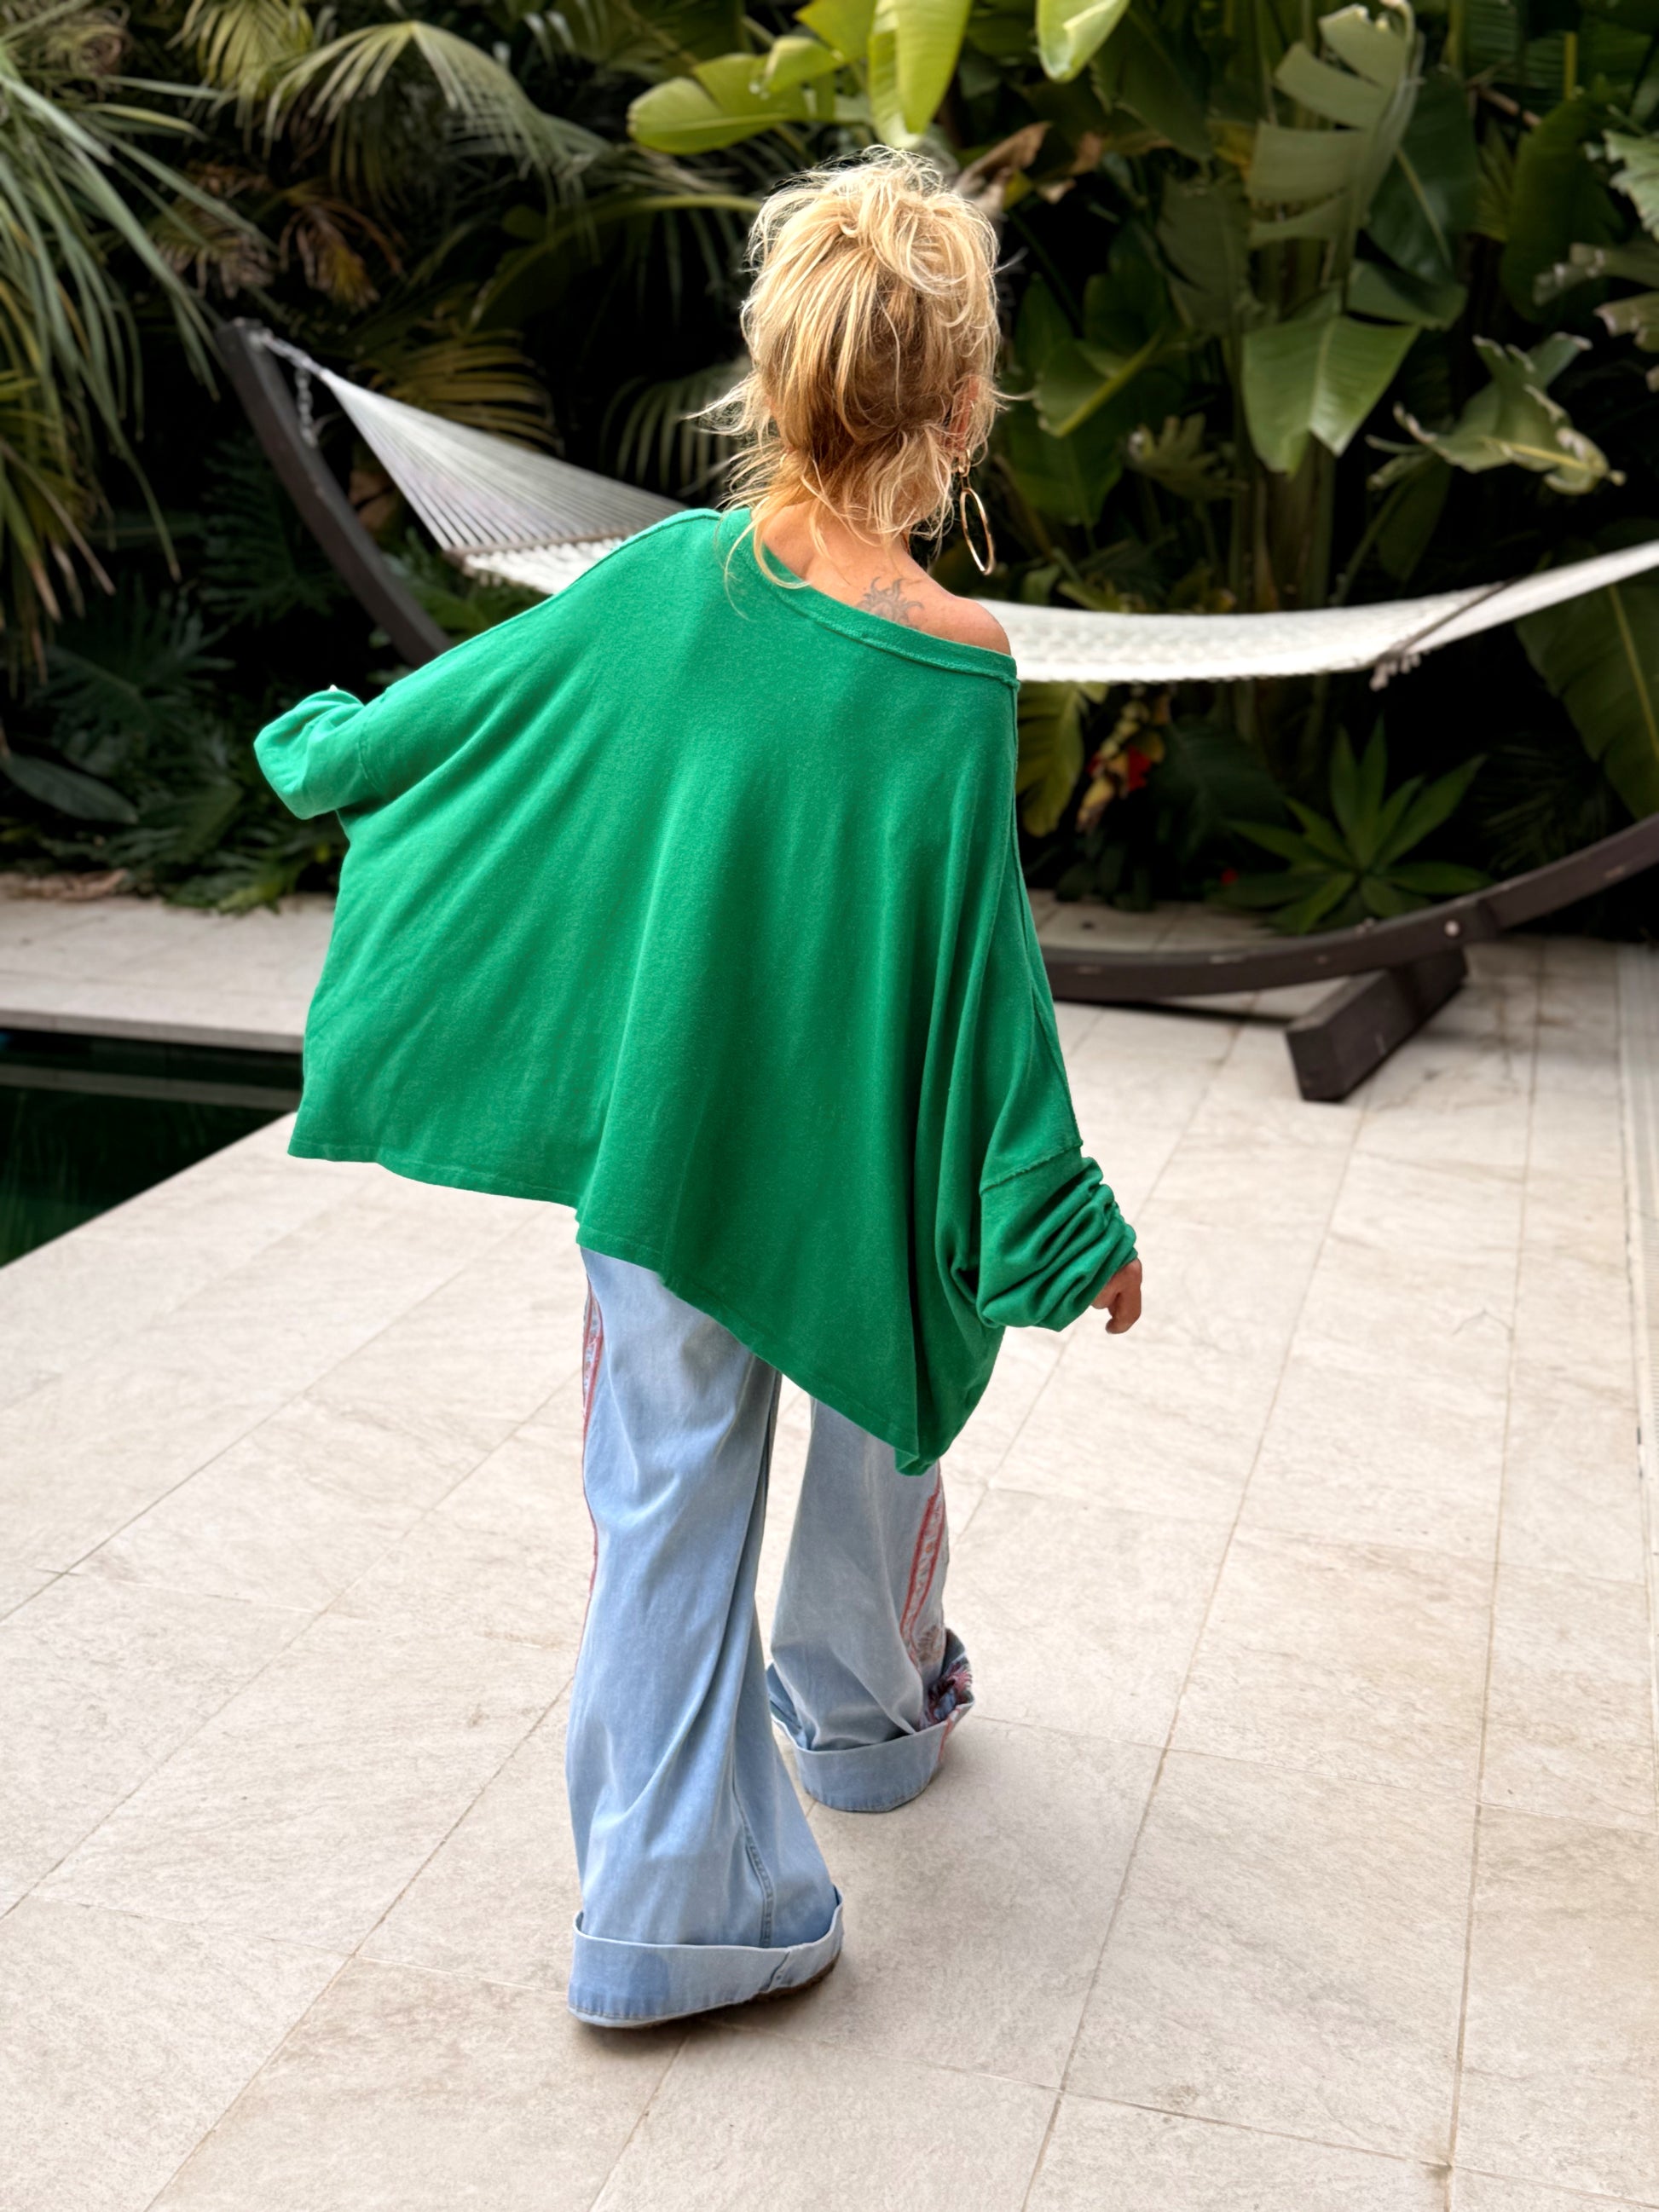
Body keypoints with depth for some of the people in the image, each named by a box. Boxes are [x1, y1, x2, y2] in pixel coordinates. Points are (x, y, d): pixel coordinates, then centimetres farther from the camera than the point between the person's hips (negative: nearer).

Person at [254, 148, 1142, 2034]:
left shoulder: (671, 576, -11)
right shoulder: (952, 677, -21)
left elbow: (449, 712, 2)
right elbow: (979, 976, -18)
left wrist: (320, 747, 24)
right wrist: (1072, 1230, -8)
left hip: (659, 1130, 3)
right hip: (861, 1168, -2)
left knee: (670, 1502, 10)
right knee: (878, 1425, 25)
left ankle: (671, 1907, 16)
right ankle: (868, 1716, 48)